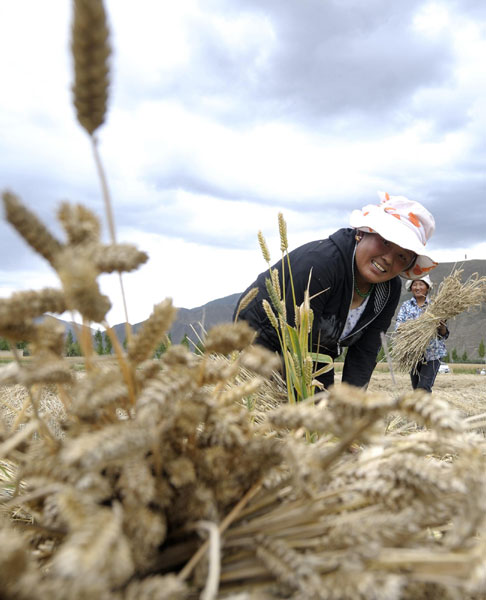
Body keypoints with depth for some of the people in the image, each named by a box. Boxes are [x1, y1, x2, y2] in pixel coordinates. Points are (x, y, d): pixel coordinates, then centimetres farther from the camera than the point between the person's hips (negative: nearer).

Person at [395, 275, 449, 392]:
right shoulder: (406, 306, 6)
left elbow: (444, 334, 1)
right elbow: (398, 326, -7)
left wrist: (442, 327, -23)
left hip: (432, 353, -2)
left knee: (424, 387, -14)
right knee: (416, 387, 11)